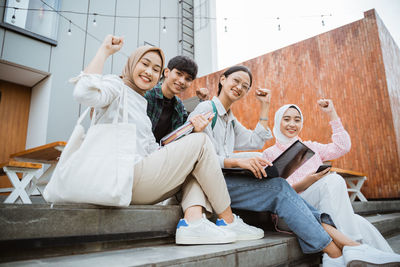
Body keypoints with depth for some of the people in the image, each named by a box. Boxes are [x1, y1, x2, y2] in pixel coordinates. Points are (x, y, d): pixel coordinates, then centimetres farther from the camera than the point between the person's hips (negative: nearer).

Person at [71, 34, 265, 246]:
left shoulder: (140, 102, 28)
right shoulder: (116, 85, 3)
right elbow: (84, 93, -22)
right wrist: (105, 51, -11)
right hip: (125, 178, -9)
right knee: (199, 142, -10)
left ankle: (192, 221, -17)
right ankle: (229, 221, -3)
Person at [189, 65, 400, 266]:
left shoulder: (230, 119, 25)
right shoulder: (206, 109, -3)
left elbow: (255, 141, 21)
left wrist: (264, 106, 22)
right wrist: (237, 161, -28)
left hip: (227, 177, 8)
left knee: (280, 187, -16)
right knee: (279, 188, -22)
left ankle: (347, 244, -23)